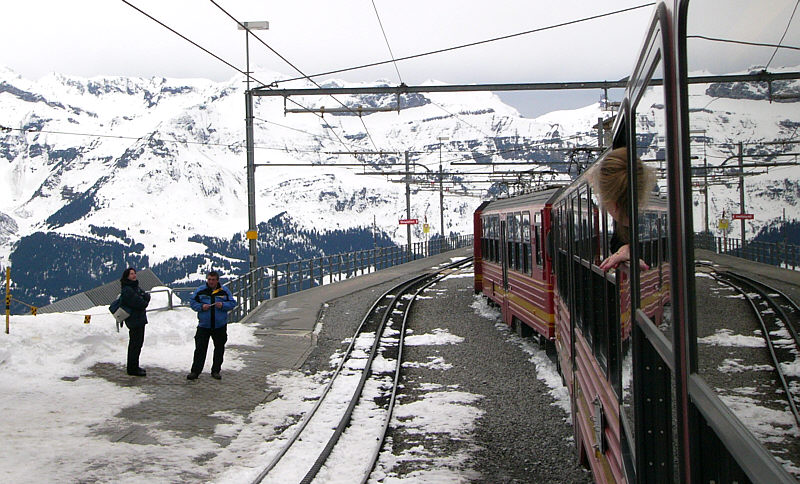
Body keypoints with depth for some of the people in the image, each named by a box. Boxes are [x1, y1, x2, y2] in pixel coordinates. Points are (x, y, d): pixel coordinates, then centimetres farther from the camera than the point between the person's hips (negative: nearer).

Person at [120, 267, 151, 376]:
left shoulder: (135, 287, 13)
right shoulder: (127, 290, -18)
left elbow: (147, 296, 8)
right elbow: (141, 304, -23)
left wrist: (145, 298, -12)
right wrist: (145, 302, -3)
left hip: (140, 319, 10)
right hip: (135, 320, -10)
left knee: (136, 343, 17)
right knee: (135, 344, -5)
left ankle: (134, 366, 27)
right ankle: (132, 369, 1)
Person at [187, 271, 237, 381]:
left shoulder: (224, 291, 3)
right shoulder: (200, 290, 3)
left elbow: (233, 303, 6)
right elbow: (192, 302, 7)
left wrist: (223, 305, -13)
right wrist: (201, 306, -12)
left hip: (220, 326, 1)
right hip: (204, 325, -1)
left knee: (219, 349, 7)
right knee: (200, 349, -4)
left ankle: (216, 371, 19)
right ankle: (195, 371, 1)